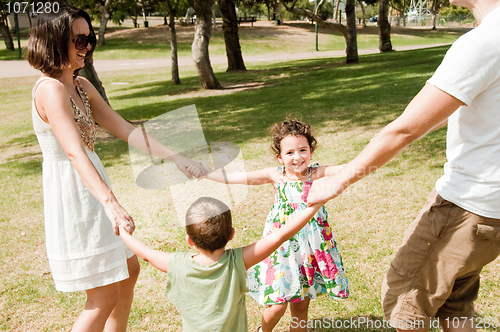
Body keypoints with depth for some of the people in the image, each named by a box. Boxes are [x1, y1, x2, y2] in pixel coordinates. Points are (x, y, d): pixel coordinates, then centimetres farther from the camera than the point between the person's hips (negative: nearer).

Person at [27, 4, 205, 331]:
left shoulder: (81, 85, 9)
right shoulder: (50, 89, -20)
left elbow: (124, 128, 7)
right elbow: (74, 153, -33)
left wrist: (175, 157, 1)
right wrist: (110, 204, -44)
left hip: (92, 189, 10)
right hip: (71, 193, -10)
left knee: (128, 269, 20)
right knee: (105, 296, 0)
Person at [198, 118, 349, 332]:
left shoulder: (317, 174, -8)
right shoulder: (275, 175, -6)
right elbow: (235, 177, -9)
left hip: (310, 248, 1)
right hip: (282, 247, 0)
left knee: (301, 306, 13)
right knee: (278, 304, 3)